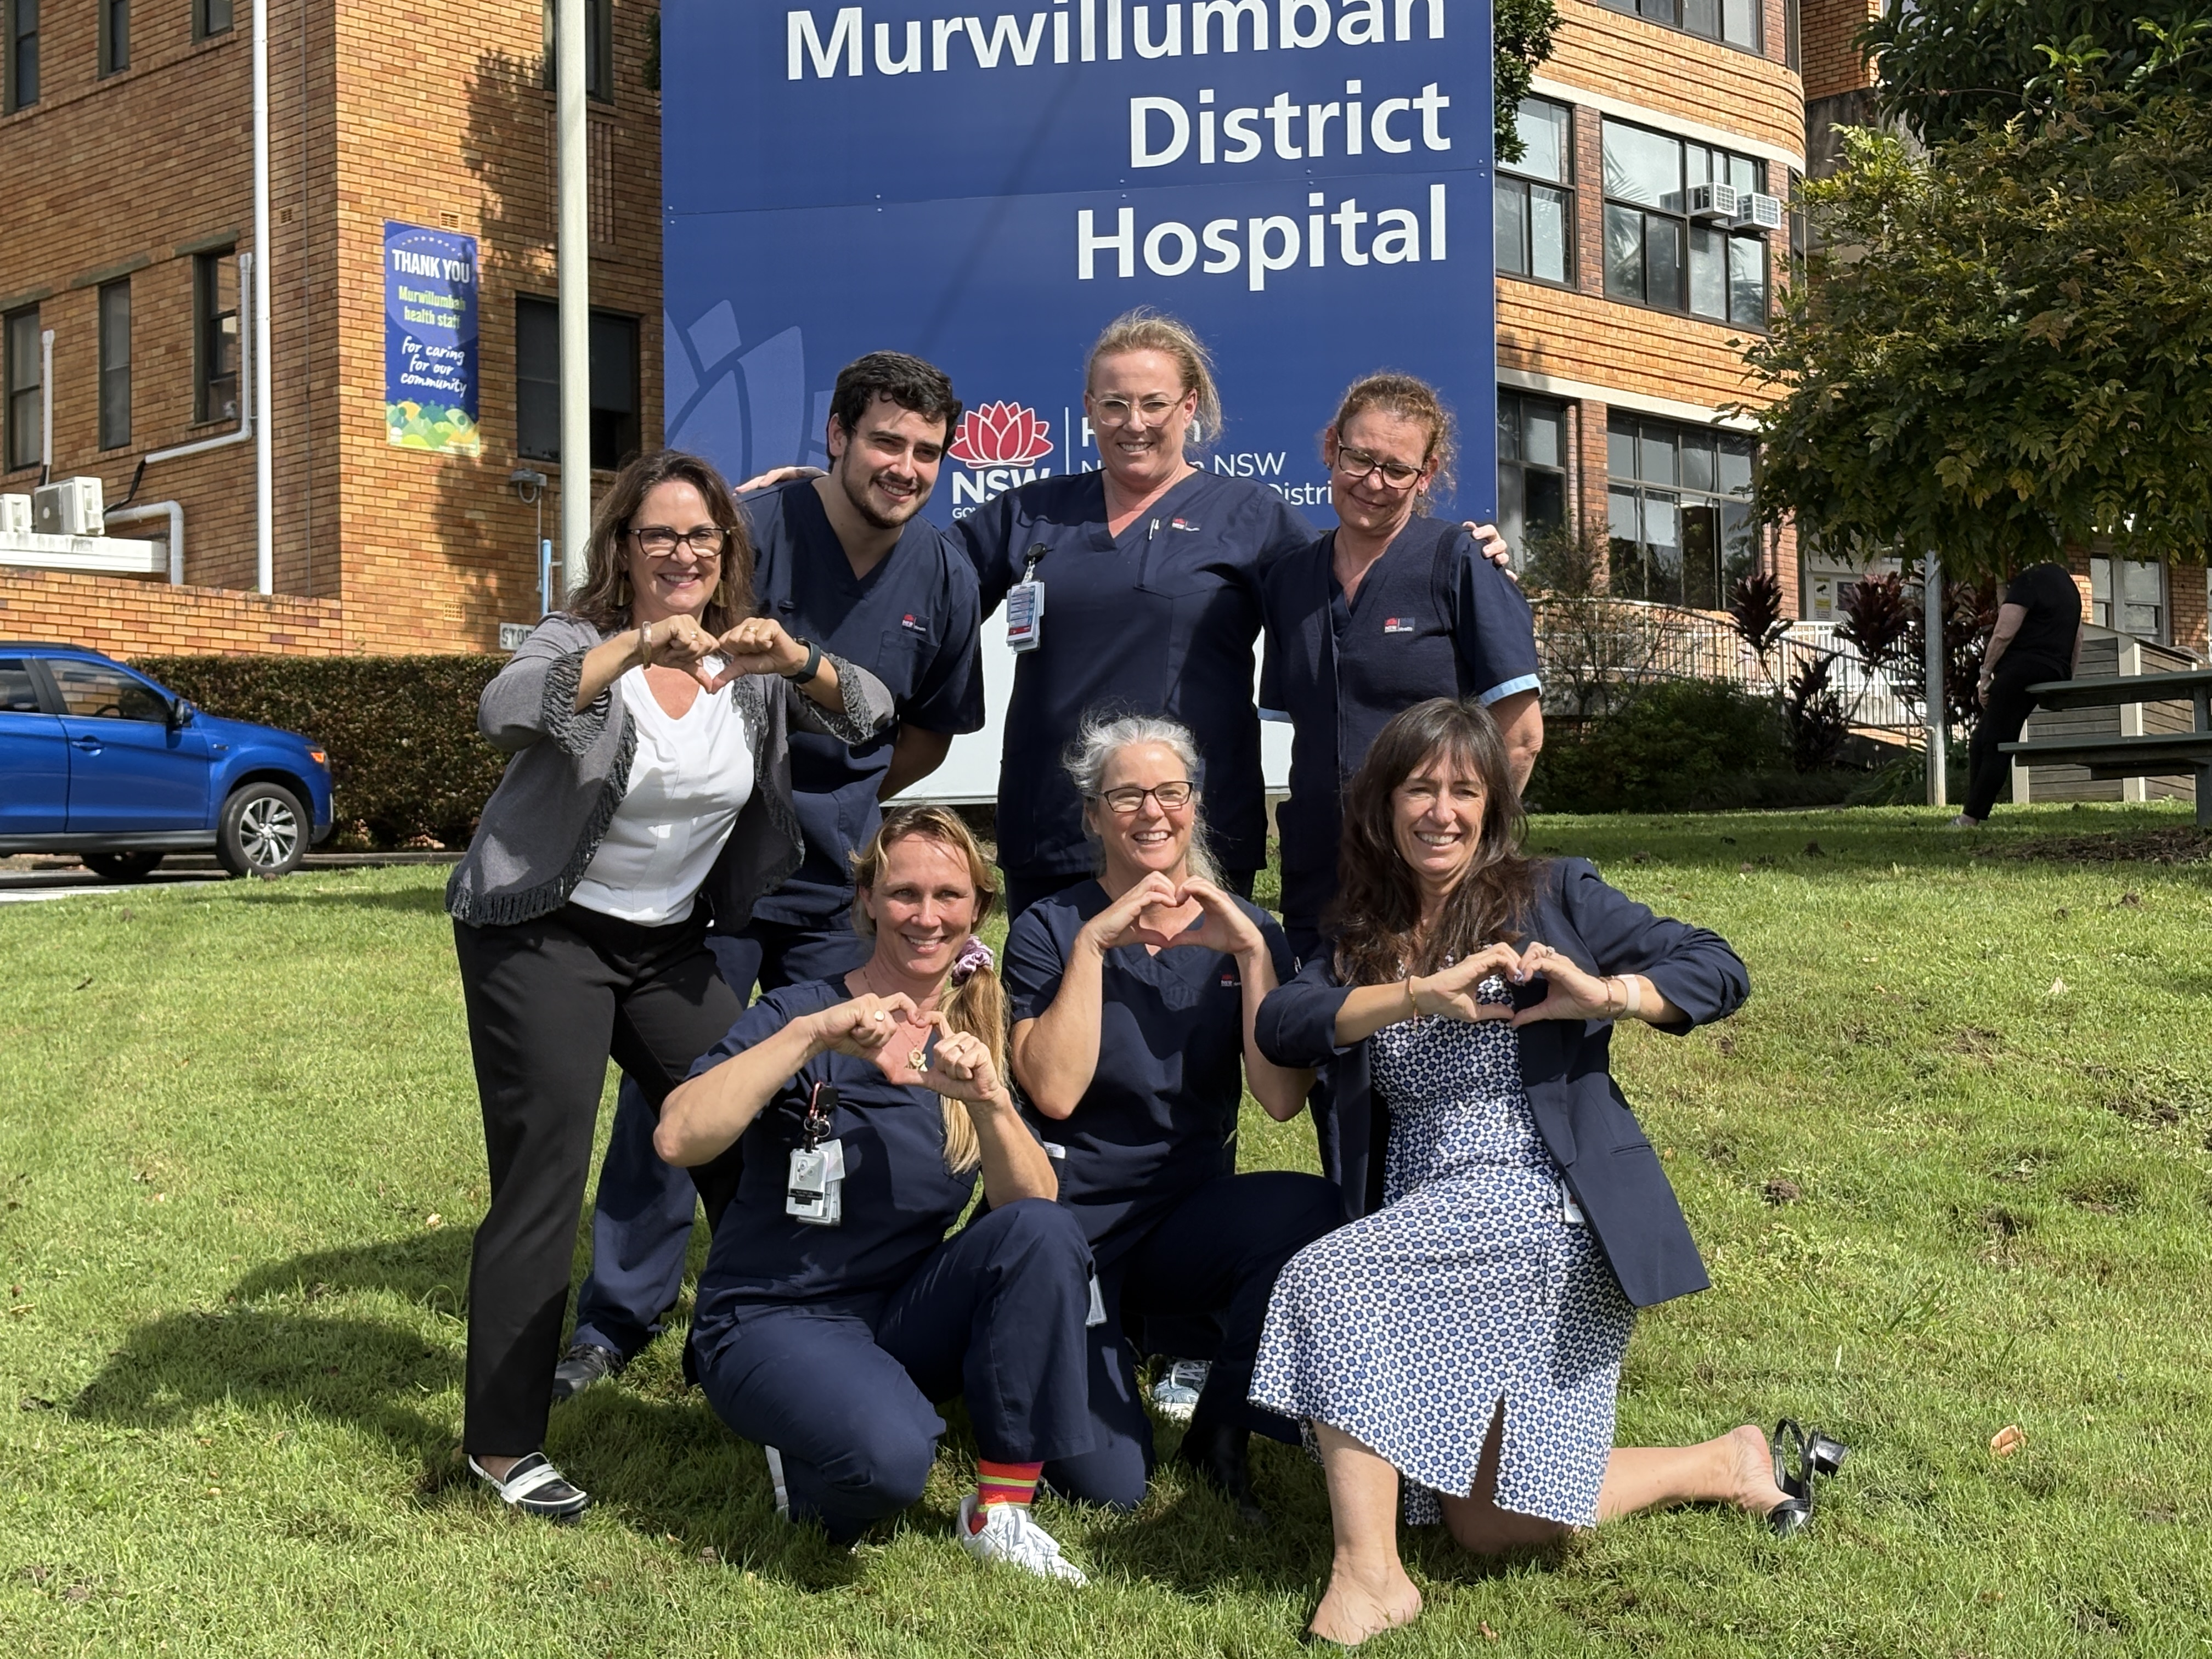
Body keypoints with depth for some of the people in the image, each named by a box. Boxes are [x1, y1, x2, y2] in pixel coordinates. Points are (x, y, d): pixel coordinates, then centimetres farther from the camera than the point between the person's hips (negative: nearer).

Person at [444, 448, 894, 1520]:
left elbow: (869, 717, -6)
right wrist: (641, 643, -43)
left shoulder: (749, 659, 2)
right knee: (543, 1181, -9)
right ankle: (503, 1442, -1)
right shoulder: (580, 641, -12)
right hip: (544, 938, -5)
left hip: (671, 943, 6)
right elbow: (504, 712, -33)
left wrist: (792, 658, -24)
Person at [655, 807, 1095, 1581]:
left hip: (907, 1314, 5)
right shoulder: (801, 1013, -9)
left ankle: (1001, 1504, -12)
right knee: (889, 1456, -34)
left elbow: (1035, 1205, -10)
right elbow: (678, 1140, -26)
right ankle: (804, 1467, 2)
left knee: (1047, 1233, -23)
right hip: (776, 1318, -4)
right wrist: (810, 1033, -33)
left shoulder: (981, 1036, 4)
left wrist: (988, 1098, -27)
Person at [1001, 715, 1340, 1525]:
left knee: (1312, 1210, -32)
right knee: (1110, 1484, -18)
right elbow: (1055, 1091, -18)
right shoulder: (1051, 929, -2)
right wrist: (1093, 942, -18)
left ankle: (1220, 1433, -8)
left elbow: (1282, 1098, -10)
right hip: (1071, 1221, -2)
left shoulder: (1242, 930, 3)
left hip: (1190, 1218, 3)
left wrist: (1250, 950, -17)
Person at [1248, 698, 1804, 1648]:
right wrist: (1422, 992, -20)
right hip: (1423, 1230, 6)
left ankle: (1369, 1572, -18)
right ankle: (1724, 1466, 24)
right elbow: (1280, 1027, -6)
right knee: (1490, 1526, 4)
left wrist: (1605, 994, -20)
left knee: (1329, 1282, -27)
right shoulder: (1359, 938, 14)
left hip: (1540, 1209, -6)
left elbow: (1718, 972, -1)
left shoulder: (1551, 898, 5)